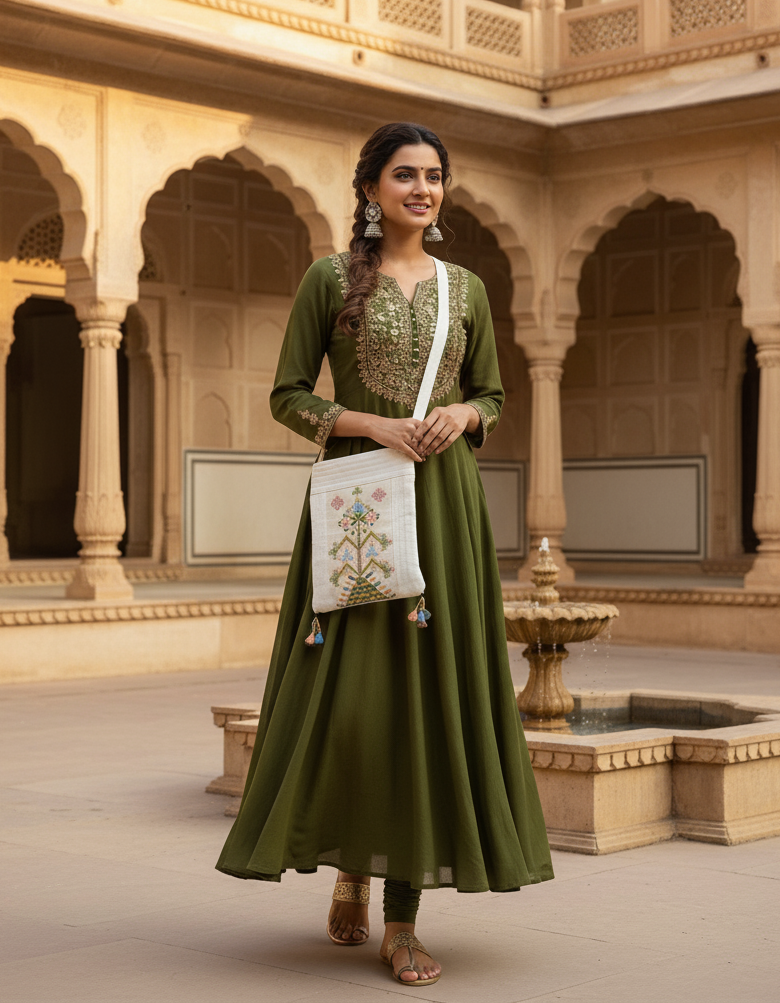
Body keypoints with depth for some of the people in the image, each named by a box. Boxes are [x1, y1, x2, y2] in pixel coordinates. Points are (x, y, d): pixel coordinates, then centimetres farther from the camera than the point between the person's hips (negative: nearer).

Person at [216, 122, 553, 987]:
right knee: (352, 692, -7)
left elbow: (492, 397, 18)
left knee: (430, 688, -3)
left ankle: (402, 921, 4)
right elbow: (288, 396, 1)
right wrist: (375, 424, -13)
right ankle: (350, 872, 22)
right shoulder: (331, 277, 3)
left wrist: (459, 414, -5)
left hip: (445, 502, 3)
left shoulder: (466, 288, 13)